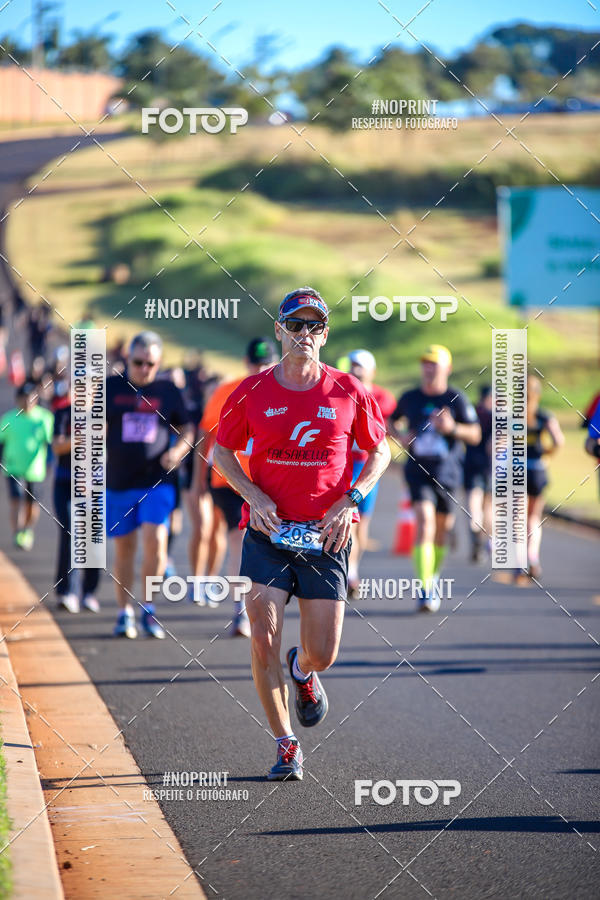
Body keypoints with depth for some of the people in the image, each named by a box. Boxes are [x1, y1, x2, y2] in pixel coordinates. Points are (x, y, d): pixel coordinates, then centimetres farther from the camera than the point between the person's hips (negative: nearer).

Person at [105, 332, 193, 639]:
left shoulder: (168, 392, 5)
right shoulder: (111, 388, 4)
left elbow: (186, 429, 15)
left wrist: (178, 450, -6)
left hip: (157, 482, -1)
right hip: (118, 483, 1)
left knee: (155, 540, -15)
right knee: (124, 548, 6)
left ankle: (148, 609, 0)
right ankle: (125, 613, 17)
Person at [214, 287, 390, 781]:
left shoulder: (349, 393, 0)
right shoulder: (252, 392, 0)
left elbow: (380, 451, 11)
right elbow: (221, 451, 11)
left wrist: (351, 500, -4)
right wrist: (253, 495, -6)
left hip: (326, 535, 0)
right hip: (267, 532, 0)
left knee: (322, 654, -2)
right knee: (263, 643, -9)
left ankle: (303, 671, 37)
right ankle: (286, 746, 5)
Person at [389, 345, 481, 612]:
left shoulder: (456, 399, -1)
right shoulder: (410, 398, 4)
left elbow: (475, 435, 0)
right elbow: (389, 421, 20)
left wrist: (452, 428, -19)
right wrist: (400, 437, -2)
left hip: (446, 472, 1)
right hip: (418, 470, -1)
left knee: (442, 530, 12)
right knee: (424, 522, -19)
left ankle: (434, 576, 41)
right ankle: (424, 591, -24)